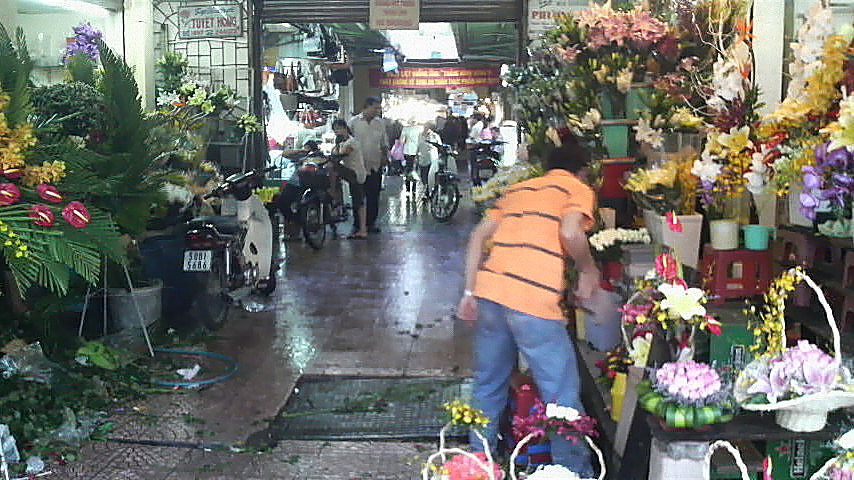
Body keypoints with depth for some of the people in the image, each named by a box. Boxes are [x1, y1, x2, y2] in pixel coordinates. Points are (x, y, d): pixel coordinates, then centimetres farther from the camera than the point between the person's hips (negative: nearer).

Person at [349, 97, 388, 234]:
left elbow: (384, 143, 17)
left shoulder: (380, 123, 9)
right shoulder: (354, 122, -1)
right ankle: (357, 224, 10)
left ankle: (371, 222, 15)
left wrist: (385, 156, 6)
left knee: (374, 196, 5)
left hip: (375, 165, 3)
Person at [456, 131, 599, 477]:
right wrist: (588, 270, 6)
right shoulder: (579, 190, 10)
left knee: (488, 385, 21)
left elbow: (478, 236, 18)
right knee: (562, 395, 7)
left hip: (489, 290, 7)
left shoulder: (517, 189, 26)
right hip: (533, 300, -6)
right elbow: (570, 233, -12)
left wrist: (469, 293, 17)